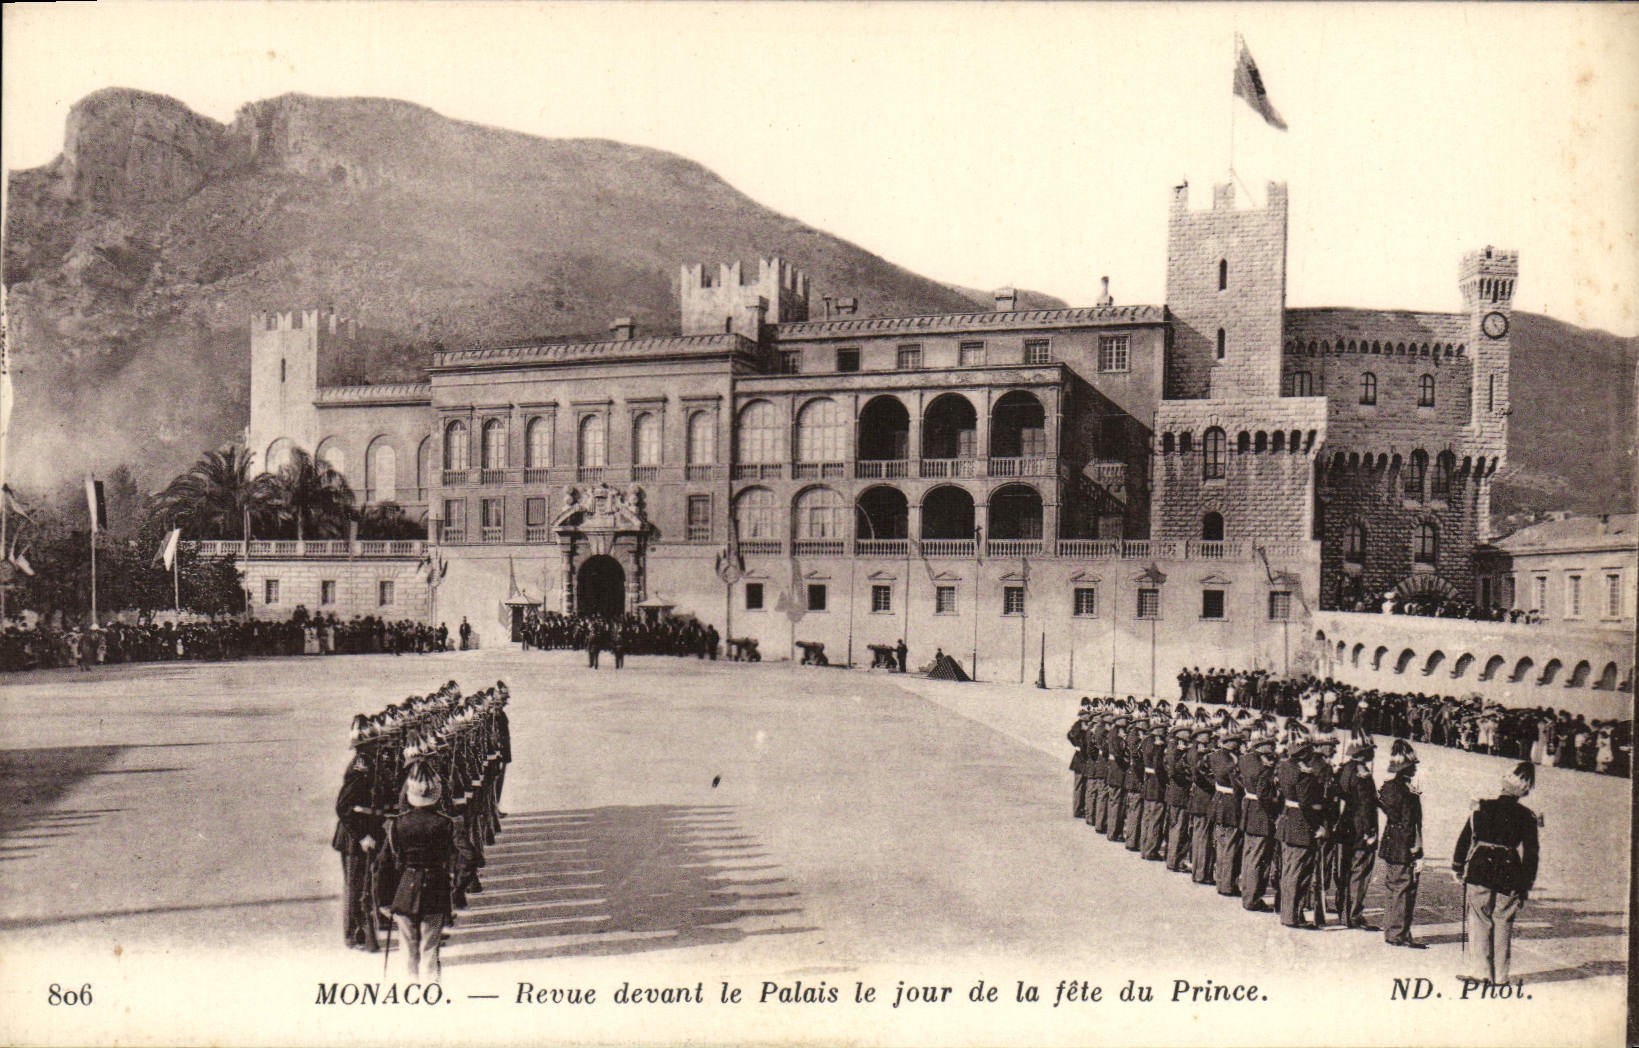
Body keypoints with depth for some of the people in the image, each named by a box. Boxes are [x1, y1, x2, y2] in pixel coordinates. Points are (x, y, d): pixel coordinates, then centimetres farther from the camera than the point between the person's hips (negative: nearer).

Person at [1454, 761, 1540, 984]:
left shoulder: (1481, 809, 1)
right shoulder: (1526, 817, 0)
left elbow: (1464, 841, 4)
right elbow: (1530, 853, 2)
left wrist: (1458, 870, 14)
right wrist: (1527, 885, 9)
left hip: (1478, 874, 0)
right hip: (1509, 880, 0)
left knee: (1482, 923, 8)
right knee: (1503, 926, 8)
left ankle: (1485, 971, 7)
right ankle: (1500, 976, 10)